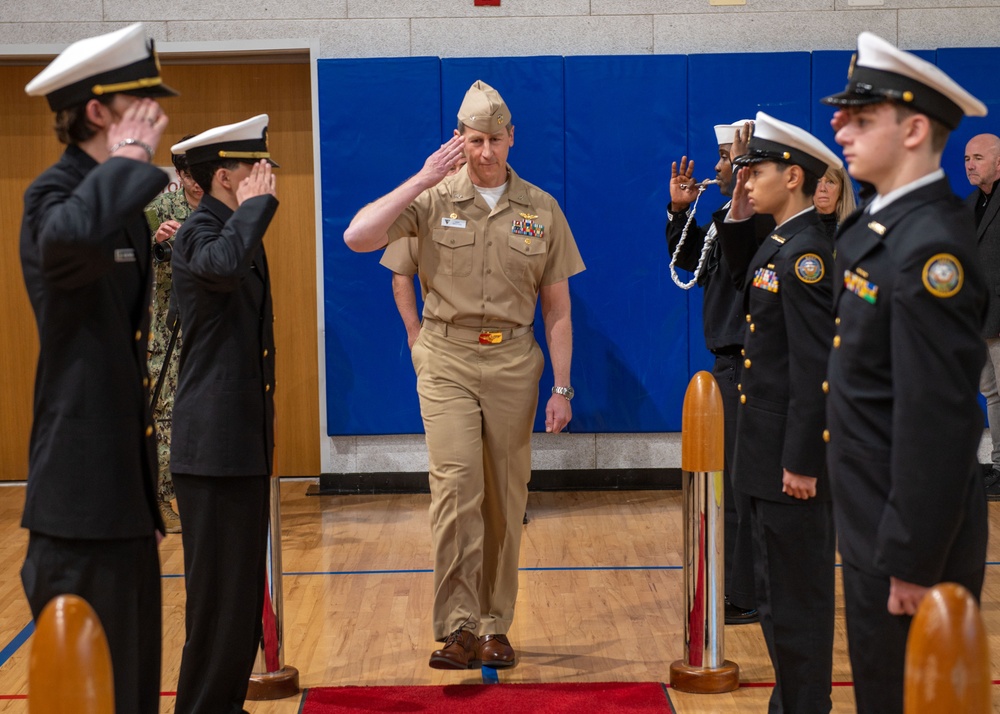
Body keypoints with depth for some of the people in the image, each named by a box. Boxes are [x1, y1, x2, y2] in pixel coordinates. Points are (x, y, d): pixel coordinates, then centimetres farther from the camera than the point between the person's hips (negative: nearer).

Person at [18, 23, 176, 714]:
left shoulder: (125, 203, 15)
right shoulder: (54, 195, -12)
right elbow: (78, 235, -40)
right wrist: (130, 156, -23)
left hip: (125, 485, 9)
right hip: (82, 494, -9)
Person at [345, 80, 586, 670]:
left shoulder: (541, 210, 6)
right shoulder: (434, 199, 1)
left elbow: (557, 307, 7)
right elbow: (357, 237, -13)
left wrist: (562, 388, 2)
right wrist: (422, 180, -13)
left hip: (514, 360, 2)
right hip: (447, 360, -2)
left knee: (505, 498, 6)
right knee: (456, 488, -13)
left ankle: (496, 627, 16)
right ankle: (459, 627, -9)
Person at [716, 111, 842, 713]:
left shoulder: (806, 252, -19)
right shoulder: (782, 244, 10)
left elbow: (816, 367, -22)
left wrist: (801, 461, -22)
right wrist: (737, 219, 14)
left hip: (796, 456, -10)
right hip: (773, 452, 10)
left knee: (796, 597, 0)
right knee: (778, 592, 17)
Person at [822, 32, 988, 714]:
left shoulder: (929, 247, -22)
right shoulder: (879, 222, 7)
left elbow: (937, 423, -24)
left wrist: (911, 562, -22)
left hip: (910, 536, -9)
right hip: (873, 523, 9)